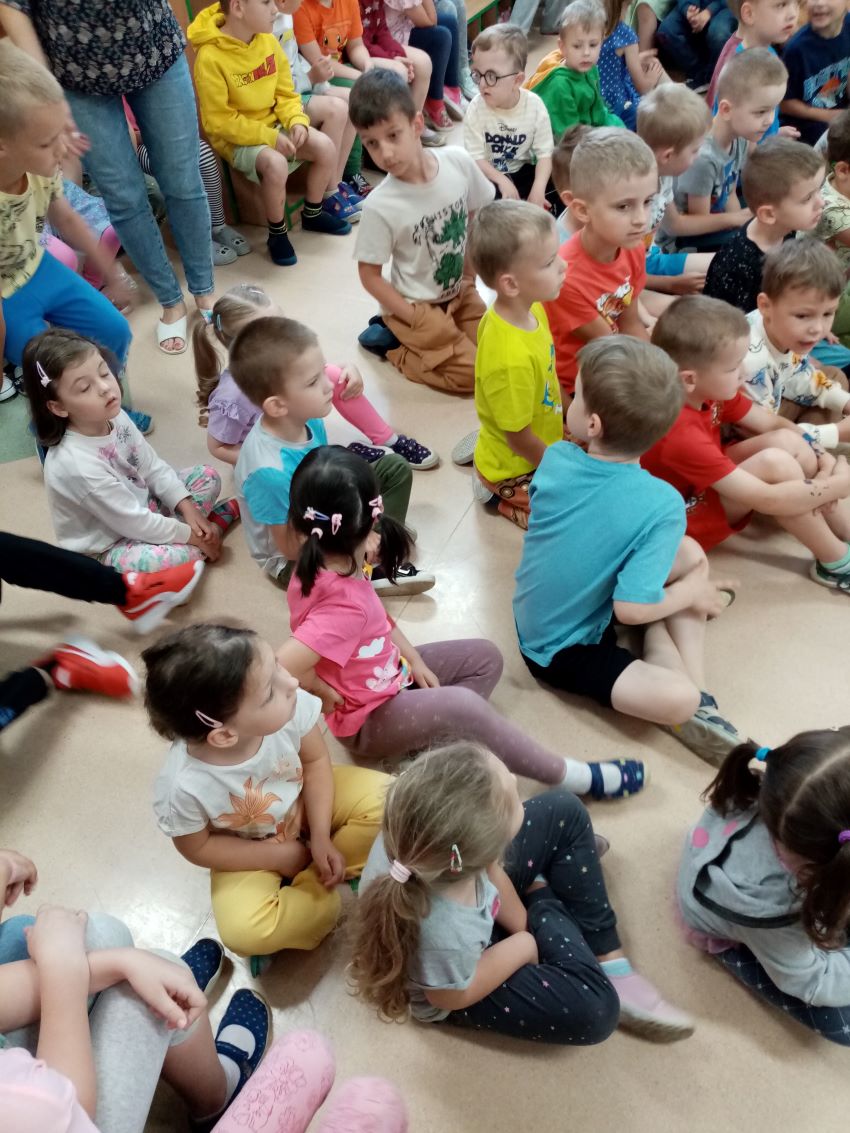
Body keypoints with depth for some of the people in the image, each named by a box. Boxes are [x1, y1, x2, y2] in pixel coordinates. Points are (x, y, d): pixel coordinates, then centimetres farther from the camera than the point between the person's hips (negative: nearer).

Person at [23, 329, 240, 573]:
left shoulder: (115, 416, -12)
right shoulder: (77, 464, -35)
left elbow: (154, 468, 0)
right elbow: (134, 523, -28)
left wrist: (187, 507, -11)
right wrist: (190, 534, -20)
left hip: (141, 505, 8)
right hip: (108, 546, -7)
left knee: (207, 477, 5)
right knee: (155, 561, -37)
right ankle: (210, 527, -10)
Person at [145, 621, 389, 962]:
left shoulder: (291, 706, -35)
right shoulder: (182, 787, -37)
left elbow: (316, 761, -13)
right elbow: (197, 848, -15)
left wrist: (320, 838, -19)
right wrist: (279, 855, -15)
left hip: (307, 802, 3)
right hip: (252, 853, -2)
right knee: (246, 934, -24)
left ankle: (307, 889, -5)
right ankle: (329, 899, 4)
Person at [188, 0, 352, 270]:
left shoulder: (268, 41, -4)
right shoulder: (210, 58, -23)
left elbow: (285, 93, 7)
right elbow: (218, 122, -20)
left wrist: (297, 122, -14)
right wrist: (269, 137, -23)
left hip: (273, 124, 7)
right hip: (234, 137, -6)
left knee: (325, 147, -11)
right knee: (275, 164, -33)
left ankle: (312, 213, 13)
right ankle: (277, 234, -9)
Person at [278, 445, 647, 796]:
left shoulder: (320, 568, -11)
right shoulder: (342, 605, -37)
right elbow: (281, 668, -44)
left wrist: (414, 659, -2)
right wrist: (326, 693, -25)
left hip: (391, 674, 9)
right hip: (367, 720, -9)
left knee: (485, 657, 10)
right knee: (461, 705, -32)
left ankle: (436, 741, -8)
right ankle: (568, 775, -16)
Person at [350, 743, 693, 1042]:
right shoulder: (446, 938, -47)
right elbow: (453, 995, -22)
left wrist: (523, 923, -8)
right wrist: (527, 943, -10)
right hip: (459, 969, -5)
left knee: (564, 811, 2)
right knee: (594, 1010, -17)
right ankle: (543, 901, 11)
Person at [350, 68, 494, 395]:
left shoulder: (458, 161, -16)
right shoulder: (380, 206, -25)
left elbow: (477, 219, 3)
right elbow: (370, 276, -15)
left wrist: (469, 277, 1)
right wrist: (416, 320, -17)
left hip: (459, 292, 5)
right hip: (414, 305, -5)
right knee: (473, 372, -13)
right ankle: (395, 346, 6)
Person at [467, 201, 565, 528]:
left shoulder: (531, 308, -12)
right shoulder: (512, 359, -39)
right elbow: (520, 440, -26)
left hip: (545, 439, 8)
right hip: (516, 470, -8)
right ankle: (500, 496, 8)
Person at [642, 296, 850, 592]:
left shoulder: (710, 390, -10)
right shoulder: (682, 435, -36)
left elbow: (773, 423, 0)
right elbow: (767, 499, -34)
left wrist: (822, 459, -13)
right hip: (682, 520, -9)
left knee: (789, 441, -9)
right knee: (775, 463, -27)